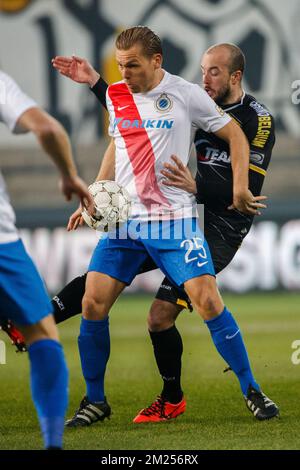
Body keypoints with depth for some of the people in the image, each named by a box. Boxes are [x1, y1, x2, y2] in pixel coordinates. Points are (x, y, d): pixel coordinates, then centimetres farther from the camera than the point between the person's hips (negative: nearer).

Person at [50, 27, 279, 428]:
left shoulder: (186, 94, -5)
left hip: (174, 218, -4)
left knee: (208, 301, -14)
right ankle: (95, 401, 10)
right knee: (93, 304, -6)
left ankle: (252, 391, 2)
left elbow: (235, 135, 4)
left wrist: (240, 186, -4)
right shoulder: (115, 97, 8)